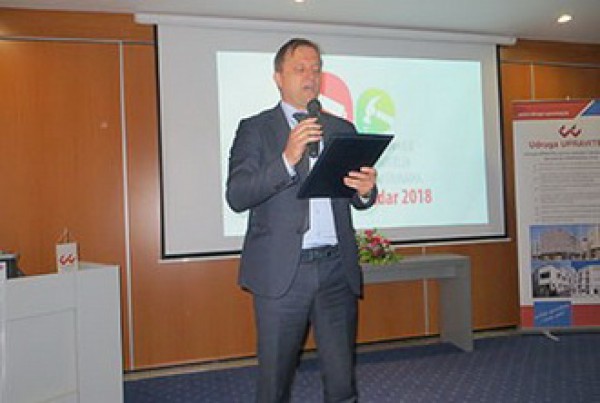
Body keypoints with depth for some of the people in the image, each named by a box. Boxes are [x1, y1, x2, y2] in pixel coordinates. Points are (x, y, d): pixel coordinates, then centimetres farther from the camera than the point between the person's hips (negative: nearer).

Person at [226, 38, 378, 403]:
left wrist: (366, 190, -9)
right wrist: (287, 160, -22)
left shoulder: (343, 129, 15)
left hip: (337, 268, 3)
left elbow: (356, 200, 15)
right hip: (282, 271, -3)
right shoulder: (255, 129, 4)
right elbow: (236, 196, -9)